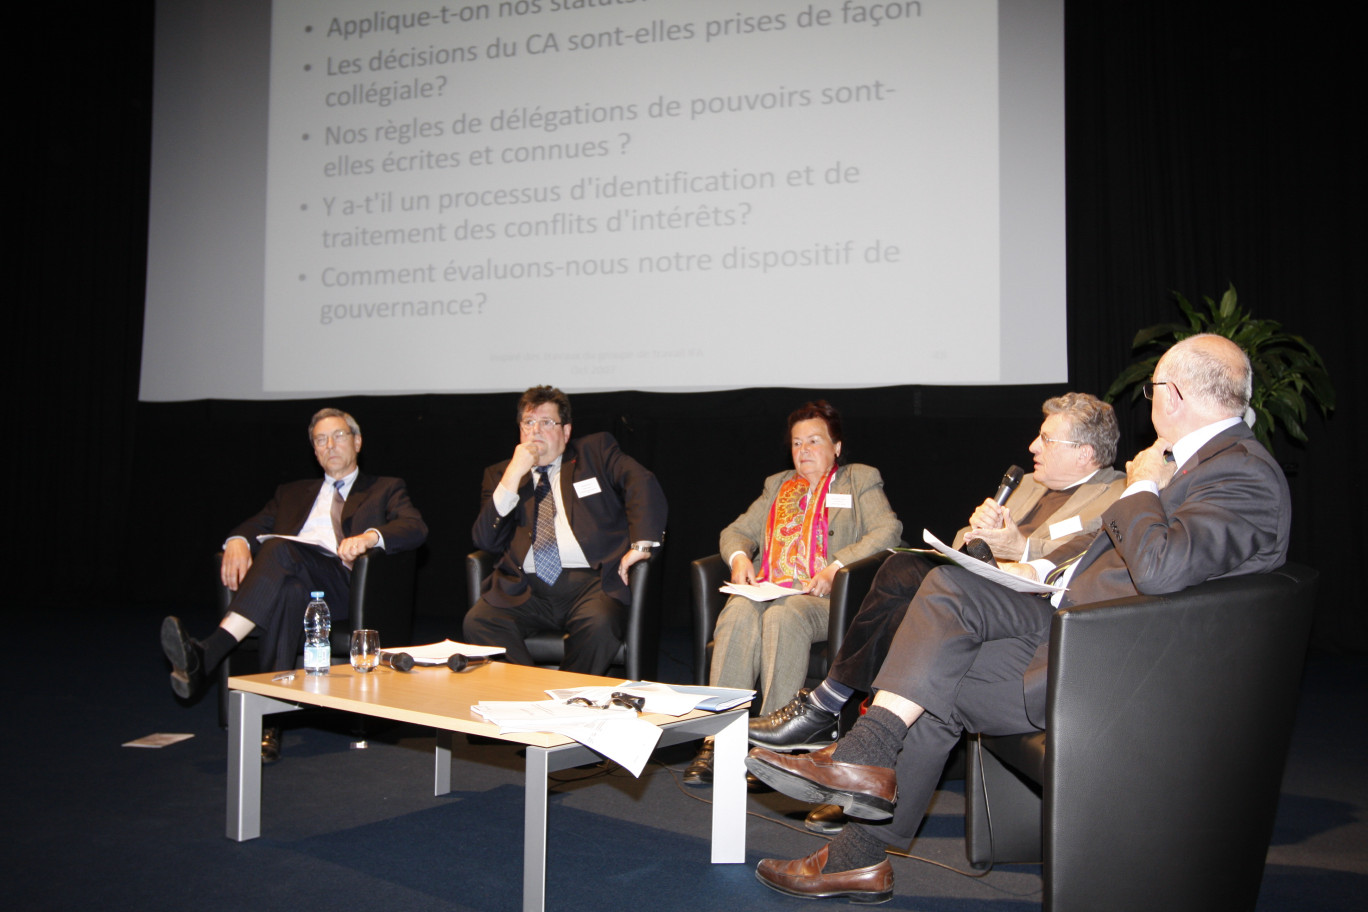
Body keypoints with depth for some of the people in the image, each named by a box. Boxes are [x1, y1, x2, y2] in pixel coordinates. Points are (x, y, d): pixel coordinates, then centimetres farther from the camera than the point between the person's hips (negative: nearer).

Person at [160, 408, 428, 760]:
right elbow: (256, 524, 19)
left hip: (339, 582, -3)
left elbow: (416, 529, 3)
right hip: (285, 573, 3)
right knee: (290, 591, -38)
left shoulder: (386, 489, 24)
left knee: (280, 549, -35)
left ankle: (206, 655, -48)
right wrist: (238, 540, -7)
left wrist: (371, 535, -18)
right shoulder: (293, 493, 36)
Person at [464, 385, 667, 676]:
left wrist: (641, 544, -14)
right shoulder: (500, 474, 20)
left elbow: (643, 485, 1)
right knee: (478, 622, -26)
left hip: (589, 583, -2)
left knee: (599, 624, -33)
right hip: (524, 589, 2)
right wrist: (514, 474, -1)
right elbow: (486, 541, 6)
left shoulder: (596, 451, 17)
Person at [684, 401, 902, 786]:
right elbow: (737, 530, 28)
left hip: (824, 598, -3)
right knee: (739, 612, -32)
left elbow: (888, 530, 2)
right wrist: (739, 557, 3)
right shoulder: (777, 484, 32)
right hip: (767, 589, 3)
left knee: (782, 616, -37)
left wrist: (836, 567, -12)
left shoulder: (860, 480, 19)